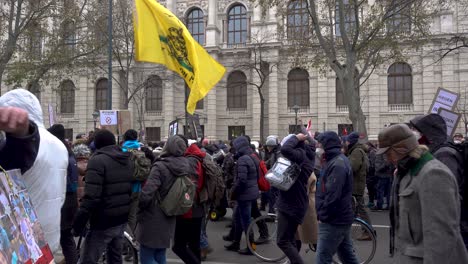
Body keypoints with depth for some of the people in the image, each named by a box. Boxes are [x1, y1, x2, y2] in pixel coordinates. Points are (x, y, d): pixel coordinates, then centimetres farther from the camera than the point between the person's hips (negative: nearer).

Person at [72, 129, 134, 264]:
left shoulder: (98, 160, -13)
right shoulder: (128, 160, 10)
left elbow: (91, 197, -22)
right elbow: (132, 189, 15)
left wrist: (78, 224, -16)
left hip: (104, 222, -8)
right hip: (122, 219, 8)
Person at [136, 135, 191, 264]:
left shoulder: (160, 166, -20)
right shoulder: (185, 167, 0)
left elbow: (146, 193, -26)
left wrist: (139, 209, -8)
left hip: (153, 220, -7)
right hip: (169, 220, 7)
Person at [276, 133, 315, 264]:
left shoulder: (300, 154, -20)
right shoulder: (307, 155, 10)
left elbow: (285, 150, -34)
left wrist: (296, 137, -20)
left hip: (291, 204, -10)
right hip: (294, 203, 10)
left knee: (283, 241, -6)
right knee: (291, 239, 20)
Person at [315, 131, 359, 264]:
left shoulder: (337, 164, -20)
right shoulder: (339, 161, 13)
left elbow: (333, 195, -25)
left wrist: (323, 216, -15)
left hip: (334, 221, -10)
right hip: (341, 218, 10)